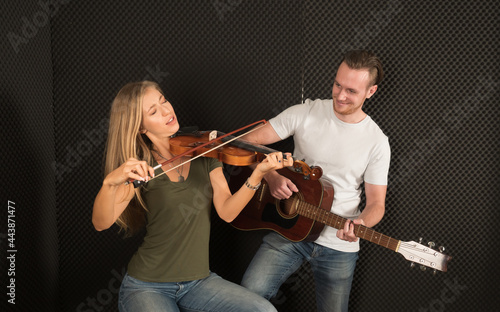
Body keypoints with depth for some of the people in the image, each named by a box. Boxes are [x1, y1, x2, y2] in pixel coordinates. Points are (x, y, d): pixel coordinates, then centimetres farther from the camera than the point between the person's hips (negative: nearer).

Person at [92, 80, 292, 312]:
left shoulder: (202, 152, 1)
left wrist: (258, 174, -26)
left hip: (199, 280, 3)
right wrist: (110, 182, -37)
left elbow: (226, 212, -10)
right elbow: (101, 223, -18)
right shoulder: (141, 167, -6)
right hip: (147, 286, -2)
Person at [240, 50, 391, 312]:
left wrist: (359, 224, -23)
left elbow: (376, 203, -1)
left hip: (338, 243, 1)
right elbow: (249, 141, -5)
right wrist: (271, 176, -20)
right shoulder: (305, 113, -3)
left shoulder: (377, 142, -4)